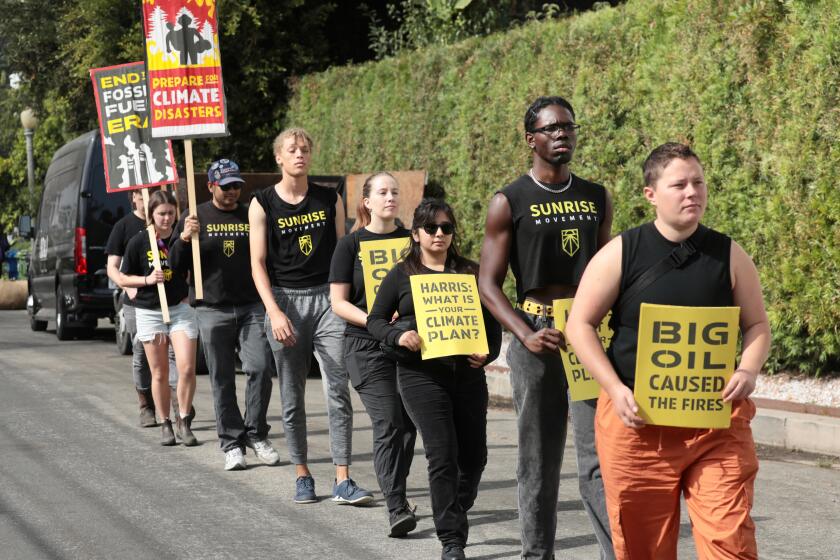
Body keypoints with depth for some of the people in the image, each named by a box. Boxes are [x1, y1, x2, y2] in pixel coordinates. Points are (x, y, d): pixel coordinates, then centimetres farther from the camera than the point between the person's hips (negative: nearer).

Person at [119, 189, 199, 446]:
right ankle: (165, 425, 17)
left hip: (181, 309, 1)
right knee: (159, 373, 5)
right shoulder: (139, 242, -4)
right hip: (150, 312, -1)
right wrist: (147, 279, -15)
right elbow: (123, 279, 3)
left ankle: (184, 420, 4)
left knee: (187, 368, -10)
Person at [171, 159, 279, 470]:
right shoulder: (196, 218, 8)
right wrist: (184, 239, -14)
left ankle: (256, 434, 3)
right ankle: (232, 444, 8)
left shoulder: (252, 216, 12)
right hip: (212, 310, -1)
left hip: (252, 306, 1)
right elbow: (177, 264, 5)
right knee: (222, 380, 2)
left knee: (260, 368, -12)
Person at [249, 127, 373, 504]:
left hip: (327, 298, 1)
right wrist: (274, 312, -12)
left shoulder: (329, 200, 8)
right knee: (292, 398, 5)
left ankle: (342, 480, -9)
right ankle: (302, 476, 17)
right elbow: (258, 264, -1)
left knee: (338, 392, -8)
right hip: (285, 301, -1)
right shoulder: (263, 205, 2)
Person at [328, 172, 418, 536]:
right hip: (367, 346, -4)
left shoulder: (411, 241, 10)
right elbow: (338, 302, -2)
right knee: (388, 423, -13)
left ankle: (394, 491, 23)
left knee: (408, 424, 5)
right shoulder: (351, 245, 1)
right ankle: (397, 508, -15)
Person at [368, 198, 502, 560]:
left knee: (474, 454, 7)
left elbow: (492, 320, 12)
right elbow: (375, 320, 9)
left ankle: (456, 513, 34)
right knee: (443, 455, -10)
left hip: (467, 373, 3)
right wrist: (398, 335, -11)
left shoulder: (470, 273, 11)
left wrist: (488, 352, -6)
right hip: (422, 374, -3)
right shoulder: (402, 275, 5)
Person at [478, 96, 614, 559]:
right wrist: (526, 335, -17)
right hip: (536, 337, -2)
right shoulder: (509, 203, -1)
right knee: (539, 463, 5)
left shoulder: (596, 198, 10)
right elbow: (488, 284, -3)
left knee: (600, 460, -6)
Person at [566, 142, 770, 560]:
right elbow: (580, 325, 0)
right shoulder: (620, 254, -3)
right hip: (636, 417, -1)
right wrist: (615, 389, -12)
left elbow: (757, 325, 10)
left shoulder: (729, 255, 3)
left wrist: (749, 371, -11)